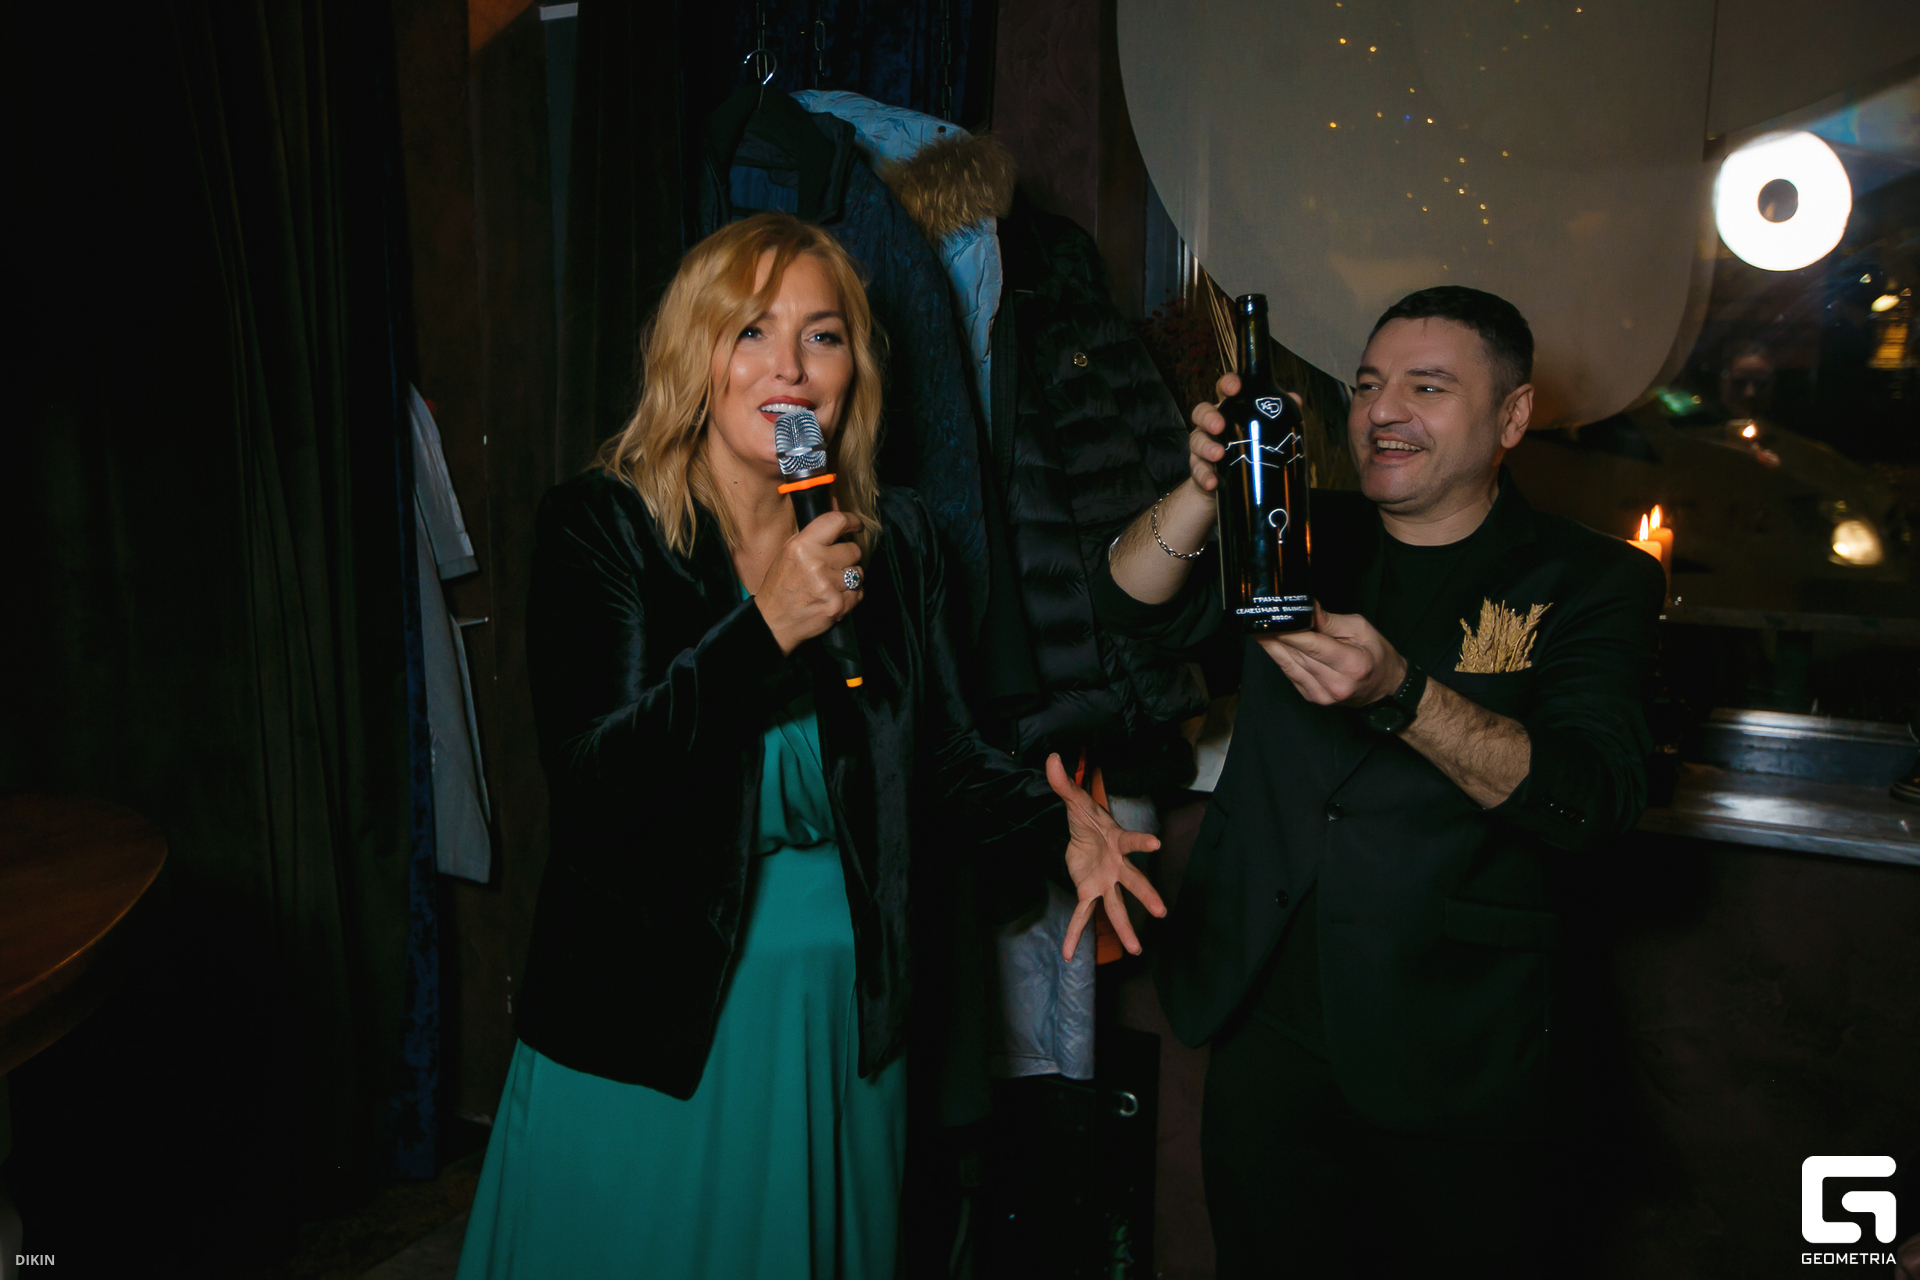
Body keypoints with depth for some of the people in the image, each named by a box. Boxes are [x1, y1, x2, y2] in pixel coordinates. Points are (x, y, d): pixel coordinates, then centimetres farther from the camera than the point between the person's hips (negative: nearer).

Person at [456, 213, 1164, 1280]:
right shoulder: (601, 527, -10)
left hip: (845, 1020, 4)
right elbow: (590, 773, -19)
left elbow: (947, 758, 2)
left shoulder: (893, 538, 2)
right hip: (653, 1025, -3)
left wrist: (1058, 824, -17)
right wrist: (768, 627, -27)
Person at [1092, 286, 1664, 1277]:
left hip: (1451, 1061, -3)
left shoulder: (1590, 582, -3)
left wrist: (1401, 693, -31)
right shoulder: (1305, 541, 8)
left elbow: (1596, 800, -16)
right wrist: (1207, 486, -24)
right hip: (1265, 1025, 3)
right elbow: (1135, 604, -5)